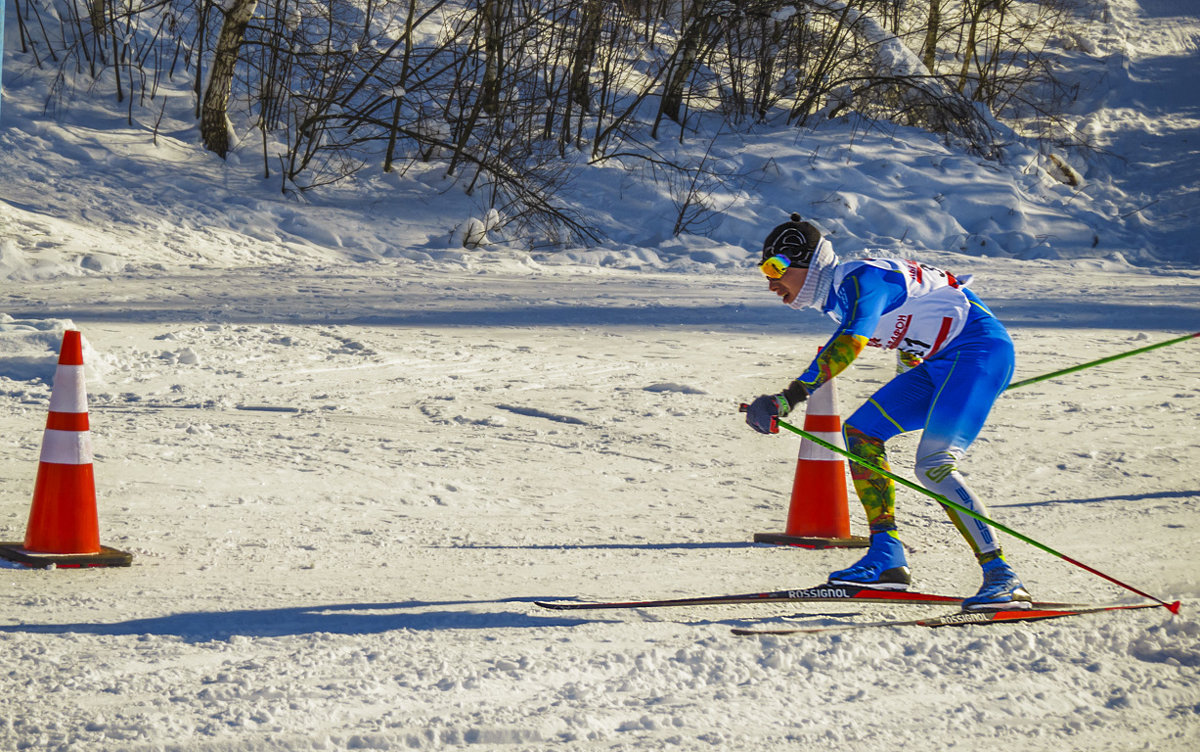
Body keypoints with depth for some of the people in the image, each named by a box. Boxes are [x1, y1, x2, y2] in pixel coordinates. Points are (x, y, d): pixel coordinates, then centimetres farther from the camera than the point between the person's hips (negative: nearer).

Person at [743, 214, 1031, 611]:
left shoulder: (862, 278, -17)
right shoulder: (838, 296, 13)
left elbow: (852, 342, -36)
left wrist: (792, 395, -43)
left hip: (981, 349, -10)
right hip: (940, 364, 10)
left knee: (933, 465, -23)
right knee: (860, 431, 6)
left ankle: (1001, 577, -24)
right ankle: (887, 558, 0)